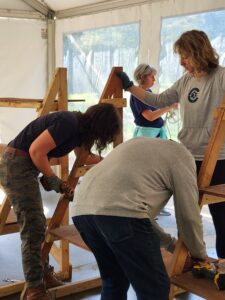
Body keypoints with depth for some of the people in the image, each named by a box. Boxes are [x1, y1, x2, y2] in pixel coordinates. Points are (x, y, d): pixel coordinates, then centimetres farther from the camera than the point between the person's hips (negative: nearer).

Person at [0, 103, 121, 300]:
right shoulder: (68, 123, -21)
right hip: (16, 165, -10)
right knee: (33, 228, -8)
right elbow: (36, 150, -23)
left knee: (37, 225, 14)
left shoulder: (79, 126, 9)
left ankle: (43, 275, 25)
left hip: (26, 167, 10)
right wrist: (52, 179, -12)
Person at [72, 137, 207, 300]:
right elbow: (188, 215, 16)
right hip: (119, 213, -8)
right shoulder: (181, 155, 18)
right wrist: (200, 255, 33)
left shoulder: (139, 145, 39)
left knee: (114, 282, 25)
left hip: (82, 209, 8)